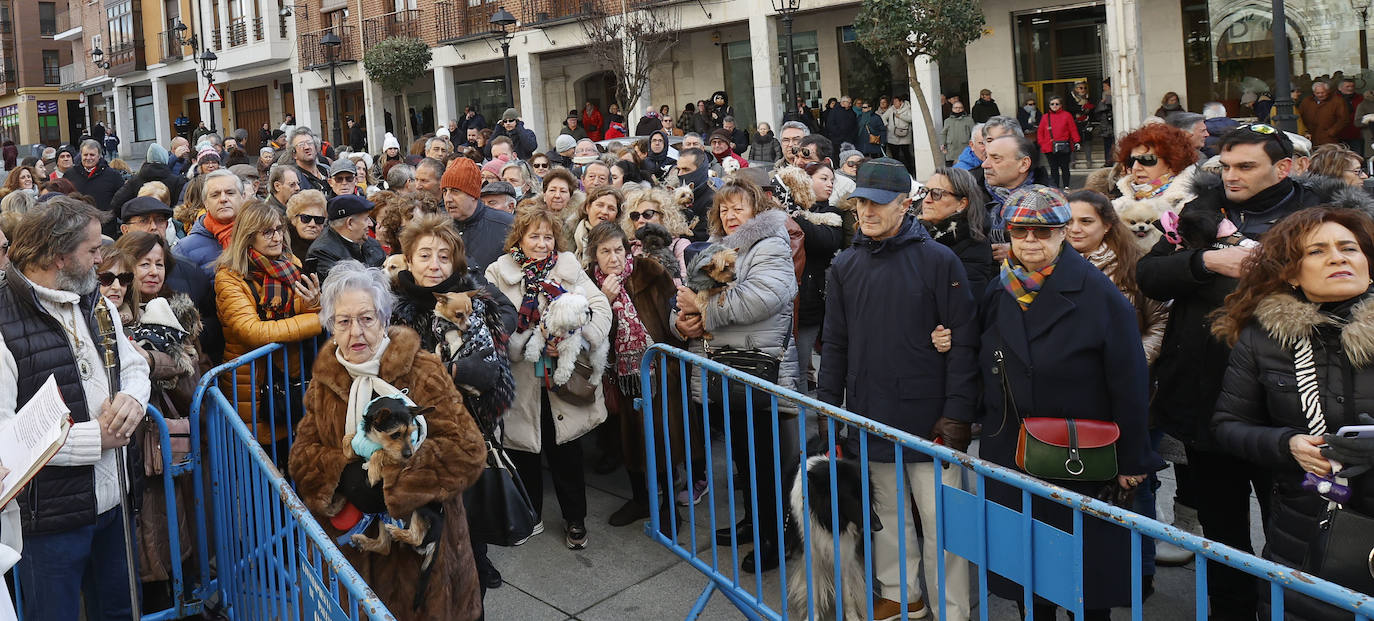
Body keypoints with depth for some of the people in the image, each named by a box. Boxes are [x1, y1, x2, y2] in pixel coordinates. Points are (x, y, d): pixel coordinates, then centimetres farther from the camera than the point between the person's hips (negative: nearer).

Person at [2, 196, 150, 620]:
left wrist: (132, 400, -9)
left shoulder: (98, 304, 6)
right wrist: (95, 438, -21)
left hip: (113, 501, 7)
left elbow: (135, 367, 16)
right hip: (49, 517, -7)